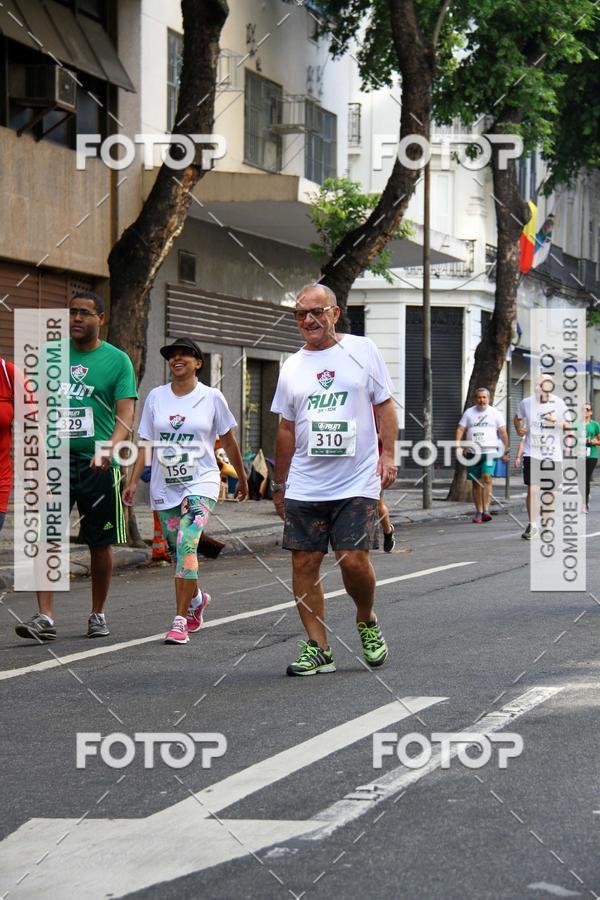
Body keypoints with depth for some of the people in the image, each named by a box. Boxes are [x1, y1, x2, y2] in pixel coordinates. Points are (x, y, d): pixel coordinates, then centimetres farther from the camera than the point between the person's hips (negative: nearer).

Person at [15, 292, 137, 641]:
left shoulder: (118, 360, 0)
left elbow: (126, 417, -7)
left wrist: (110, 448, -25)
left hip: (98, 464, -2)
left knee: (101, 543, 7)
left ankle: (98, 614, 22)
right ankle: (45, 617, -12)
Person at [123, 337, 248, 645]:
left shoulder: (211, 397, 0)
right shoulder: (156, 397, 6)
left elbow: (228, 442, 10)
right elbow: (146, 444, 8)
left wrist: (242, 478, 17)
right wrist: (133, 482, 0)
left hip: (200, 483, -4)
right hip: (164, 487, 4)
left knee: (186, 544, -21)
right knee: (177, 551, 11)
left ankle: (180, 621, -21)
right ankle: (196, 598, 40)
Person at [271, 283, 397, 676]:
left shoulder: (362, 350, 4)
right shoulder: (292, 367, 12)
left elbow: (385, 404, 6)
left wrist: (388, 455, -4)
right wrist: (279, 485, 17)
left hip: (357, 482, -3)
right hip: (304, 486, 4)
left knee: (354, 560, -11)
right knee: (304, 564, 0)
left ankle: (368, 622, 18)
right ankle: (318, 648, 8)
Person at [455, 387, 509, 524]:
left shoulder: (495, 413, 6)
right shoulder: (469, 413, 11)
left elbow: (503, 433, 6)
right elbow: (460, 429, 6)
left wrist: (505, 452, 2)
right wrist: (457, 444, -11)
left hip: (489, 451, -3)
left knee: (487, 477, -20)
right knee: (476, 483, 6)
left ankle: (486, 510, -25)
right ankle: (478, 512, 14)